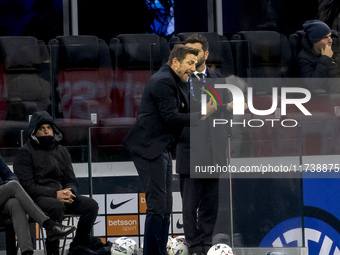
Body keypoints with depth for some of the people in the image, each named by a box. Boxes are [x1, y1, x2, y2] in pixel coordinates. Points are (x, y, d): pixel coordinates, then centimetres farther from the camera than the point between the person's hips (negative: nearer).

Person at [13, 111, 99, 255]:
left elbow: (71, 180, 18)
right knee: (57, 206, -37)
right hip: (37, 198, -6)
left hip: (61, 195, 6)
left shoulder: (61, 151, 19)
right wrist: (55, 194, -19)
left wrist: (69, 192, -9)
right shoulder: (26, 152, -1)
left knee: (91, 205, -14)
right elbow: (27, 186, -10)